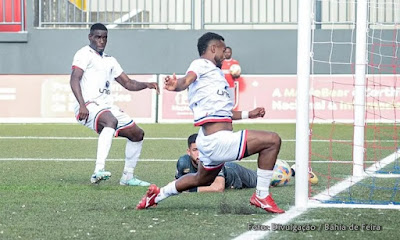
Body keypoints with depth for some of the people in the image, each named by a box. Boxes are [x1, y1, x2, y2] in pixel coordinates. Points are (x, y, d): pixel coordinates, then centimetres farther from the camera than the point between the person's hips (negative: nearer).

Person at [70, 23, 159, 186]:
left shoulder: (109, 60, 23)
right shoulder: (84, 54, -2)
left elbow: (128, 83, 26)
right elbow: (74, 79, -15)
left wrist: (146, 85, 6)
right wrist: (82, 104, -29)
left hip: (107, 107, 9)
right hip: (89, 107, -9)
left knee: (137, 134, 12)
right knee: (111, 121, -39)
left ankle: (127, 177, 23)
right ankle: (98, 171, -52)